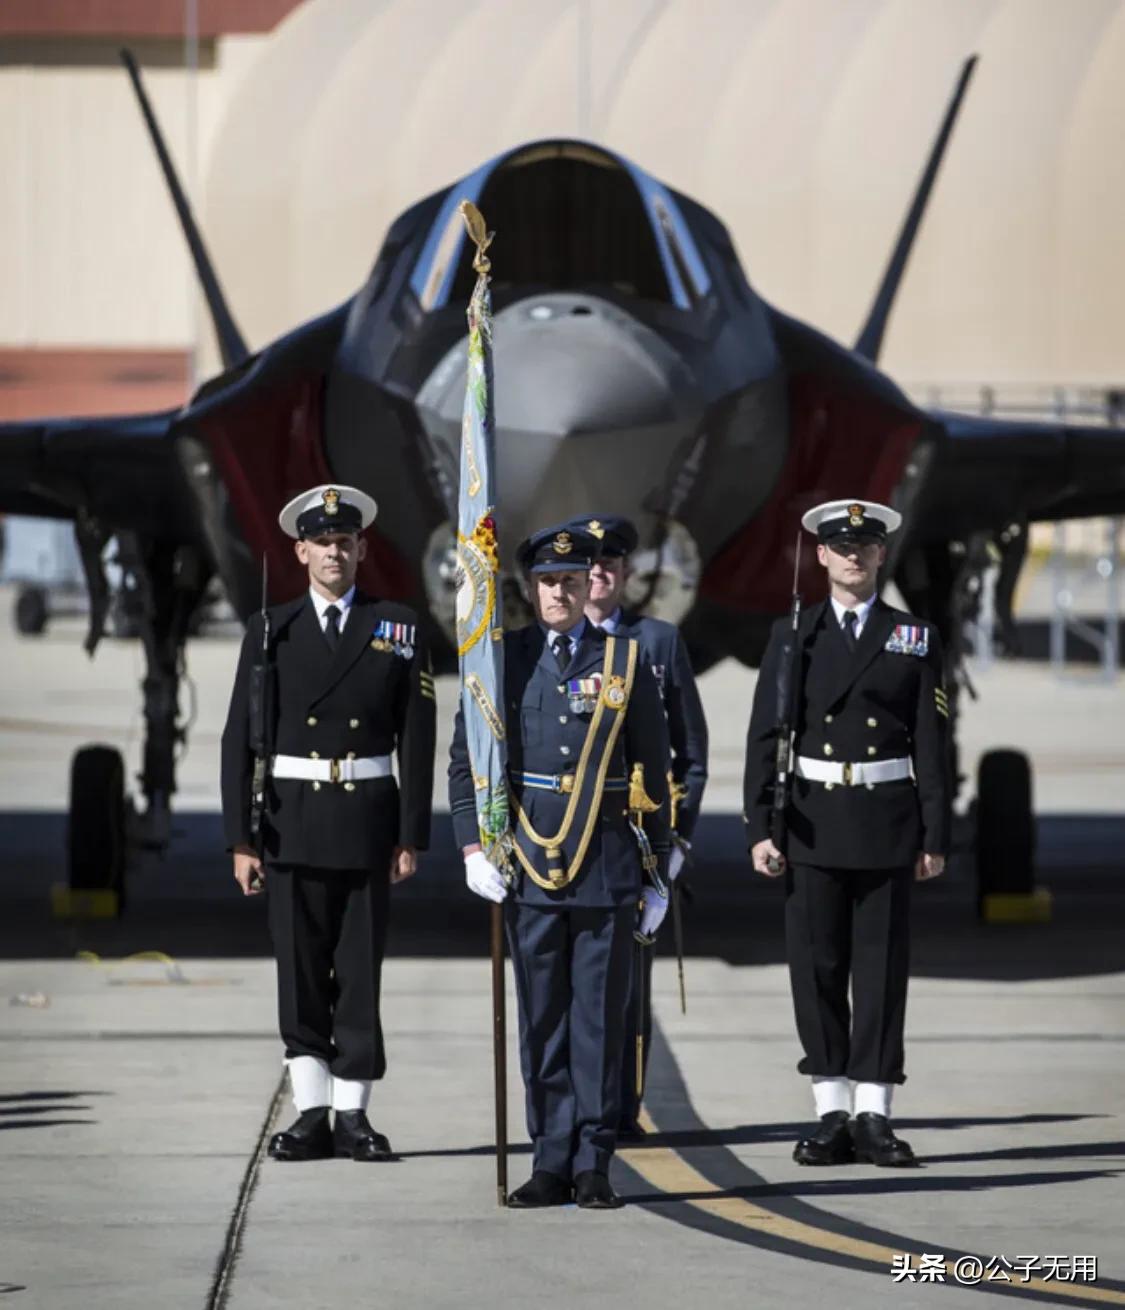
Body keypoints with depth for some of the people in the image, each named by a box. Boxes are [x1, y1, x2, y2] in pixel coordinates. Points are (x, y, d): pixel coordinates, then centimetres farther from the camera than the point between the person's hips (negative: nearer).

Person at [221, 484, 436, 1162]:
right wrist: (241, 838, -3)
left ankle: (352, 1115, 8)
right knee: (300, 974, 2)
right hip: (292, 820, 0)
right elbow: (240, 741, 3)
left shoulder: (398, 628, 4)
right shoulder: (270, 633, 4)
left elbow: (418, 739, 3)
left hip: (367, 818, 0)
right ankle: (312, 1115, 7)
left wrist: (412, 836, -2)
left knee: (360, 974, 2)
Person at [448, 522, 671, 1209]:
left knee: (600, 1019, 1)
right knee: (542, 1022, 4)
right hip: (530, 866, 1)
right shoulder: (503, 658, 6)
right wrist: (473, 845, -3)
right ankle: (552, 1164, 9)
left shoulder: (626, 661, 5)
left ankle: (594, 1165, 7)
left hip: (607, 866, -1)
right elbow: (466, 759, 8)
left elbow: (653, 771, 8)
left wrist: (659, 873, 7)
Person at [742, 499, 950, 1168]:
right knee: (817, 966, 1)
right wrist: (761, 827, -4)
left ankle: (874, 1116, 2)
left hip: (887, 823, -1)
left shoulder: (915, 638, 7)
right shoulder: (793, 635, 7)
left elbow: (932, 744, 4)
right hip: (812, 821, 1)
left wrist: (936, 835, -2)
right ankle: (832, 1117, 7)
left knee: (882, 967, 0)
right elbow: (765, 736, 4)